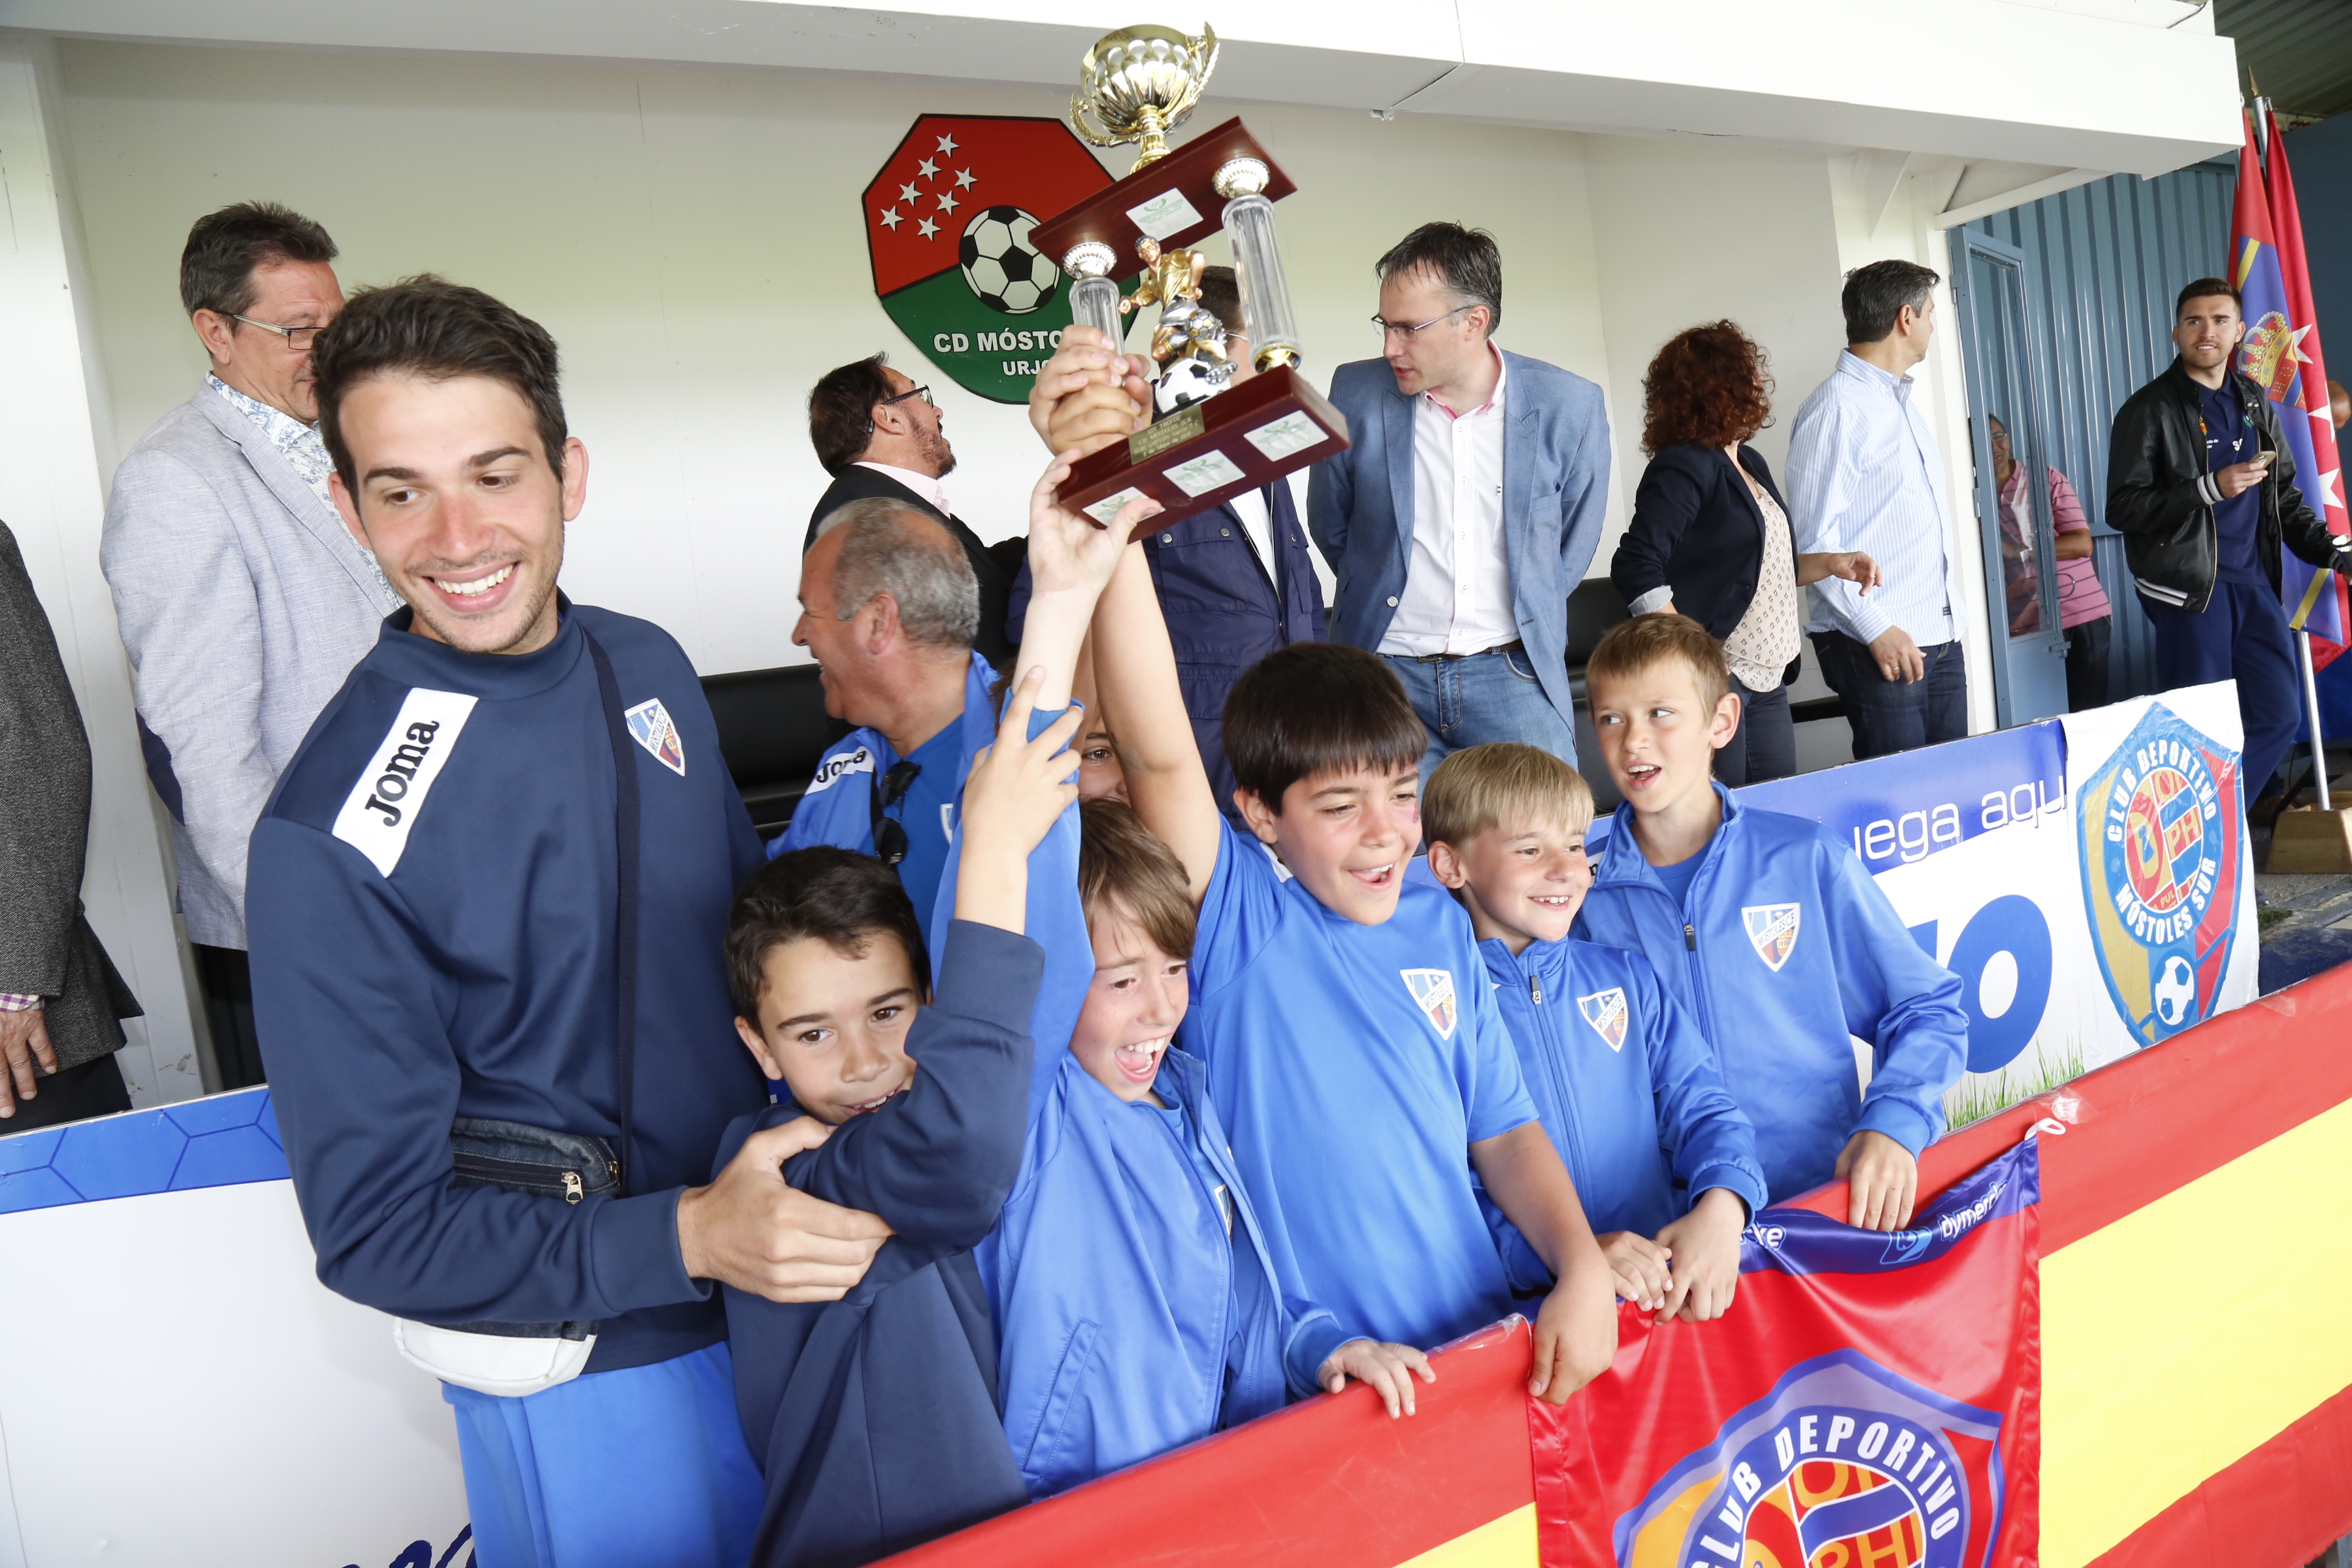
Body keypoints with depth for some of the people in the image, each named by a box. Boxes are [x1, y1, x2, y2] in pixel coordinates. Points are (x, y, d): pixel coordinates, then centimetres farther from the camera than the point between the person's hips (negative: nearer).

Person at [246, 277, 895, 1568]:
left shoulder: (646, 667, -5)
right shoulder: (333, 833, -23)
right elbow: (375, 1228, -18)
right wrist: (685, 1239, -27)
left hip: (791, 1270, 6)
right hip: (589, 1364, -6)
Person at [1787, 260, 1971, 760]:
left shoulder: (1905, 401, 19)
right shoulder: (1835, 408, -11)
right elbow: (1813, 541, -17)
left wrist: (1951, 612, 18)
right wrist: (1876, 628, -20)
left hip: (1941, 637, 9)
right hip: (1880, 647, -9)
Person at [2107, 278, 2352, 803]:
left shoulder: (2254, 403, 16)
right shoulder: (2149, 410, -3)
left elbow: (2285, 497, 21)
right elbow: (2123, 508, -10)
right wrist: (2210, 488, -19)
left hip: (2253, 582, 6)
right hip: (2188, 587, -6)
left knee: (2279, 716, 6)